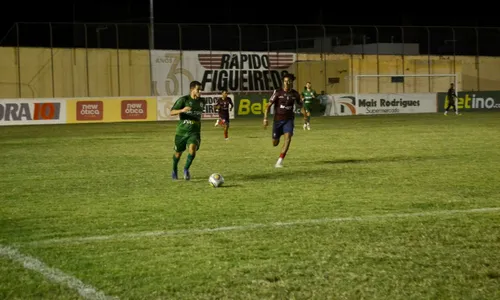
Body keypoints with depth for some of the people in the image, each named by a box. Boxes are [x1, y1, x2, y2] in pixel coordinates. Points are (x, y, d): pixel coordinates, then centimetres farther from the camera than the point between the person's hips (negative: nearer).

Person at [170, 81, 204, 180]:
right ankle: (174, 170, 39)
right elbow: (171, 112, -16)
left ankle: (186, 169, -3)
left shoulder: (201, 102, 6)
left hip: (194, 132, 2)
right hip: (182, 131, -2)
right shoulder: (183, 100, -10)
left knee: (192, 149, -24)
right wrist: (182, 110, -31)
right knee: (178, 153, 11)